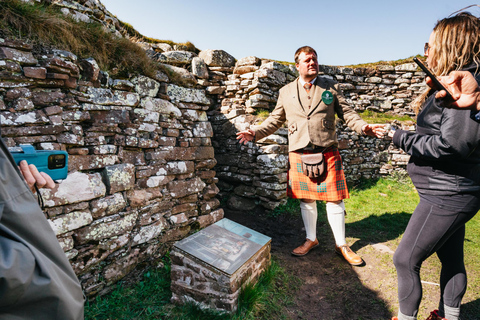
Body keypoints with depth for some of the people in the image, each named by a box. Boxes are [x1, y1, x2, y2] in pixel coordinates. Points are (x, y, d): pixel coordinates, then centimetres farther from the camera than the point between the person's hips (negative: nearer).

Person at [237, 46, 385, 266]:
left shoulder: (330, 87, 9)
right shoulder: (286, 92, 10)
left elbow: (347, 112, 6)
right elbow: (275, 120, 12)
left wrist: (363, 127, -12)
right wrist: (255, 133, -2)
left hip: (327, 154, 0)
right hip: (299, 155, 1)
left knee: (334, 200, 4)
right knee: (306, 200, 10)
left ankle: (341, 245, 24)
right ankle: (311, 240, 31)